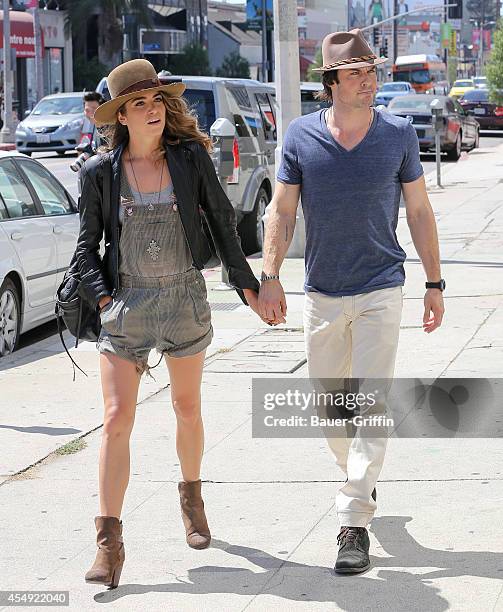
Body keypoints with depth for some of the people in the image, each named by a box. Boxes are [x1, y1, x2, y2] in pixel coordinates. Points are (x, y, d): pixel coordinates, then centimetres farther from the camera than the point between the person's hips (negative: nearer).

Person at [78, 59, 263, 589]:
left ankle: (191, 498, 40)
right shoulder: (100, 171, -4)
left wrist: (244, 281, 11)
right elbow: (87, 244, 5)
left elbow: (221, 220, 8)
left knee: (187, 408, 15)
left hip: (185, 297, 1)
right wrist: (102, 296, -8)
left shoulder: (191, 157, -2)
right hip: (126, 302, -1)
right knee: (117, 418, -8)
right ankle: (109, 543, -7)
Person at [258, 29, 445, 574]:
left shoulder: (399, 135, -2)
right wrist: (270, 276, -8)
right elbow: (282, 209, 2)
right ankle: (358, 479, 38)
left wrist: (434, 283, 4)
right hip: (322, 294, 2)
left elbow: (420, 212, 5)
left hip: (381, 290, -2)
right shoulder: (301, 136, -1)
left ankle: (354, 522, -6)